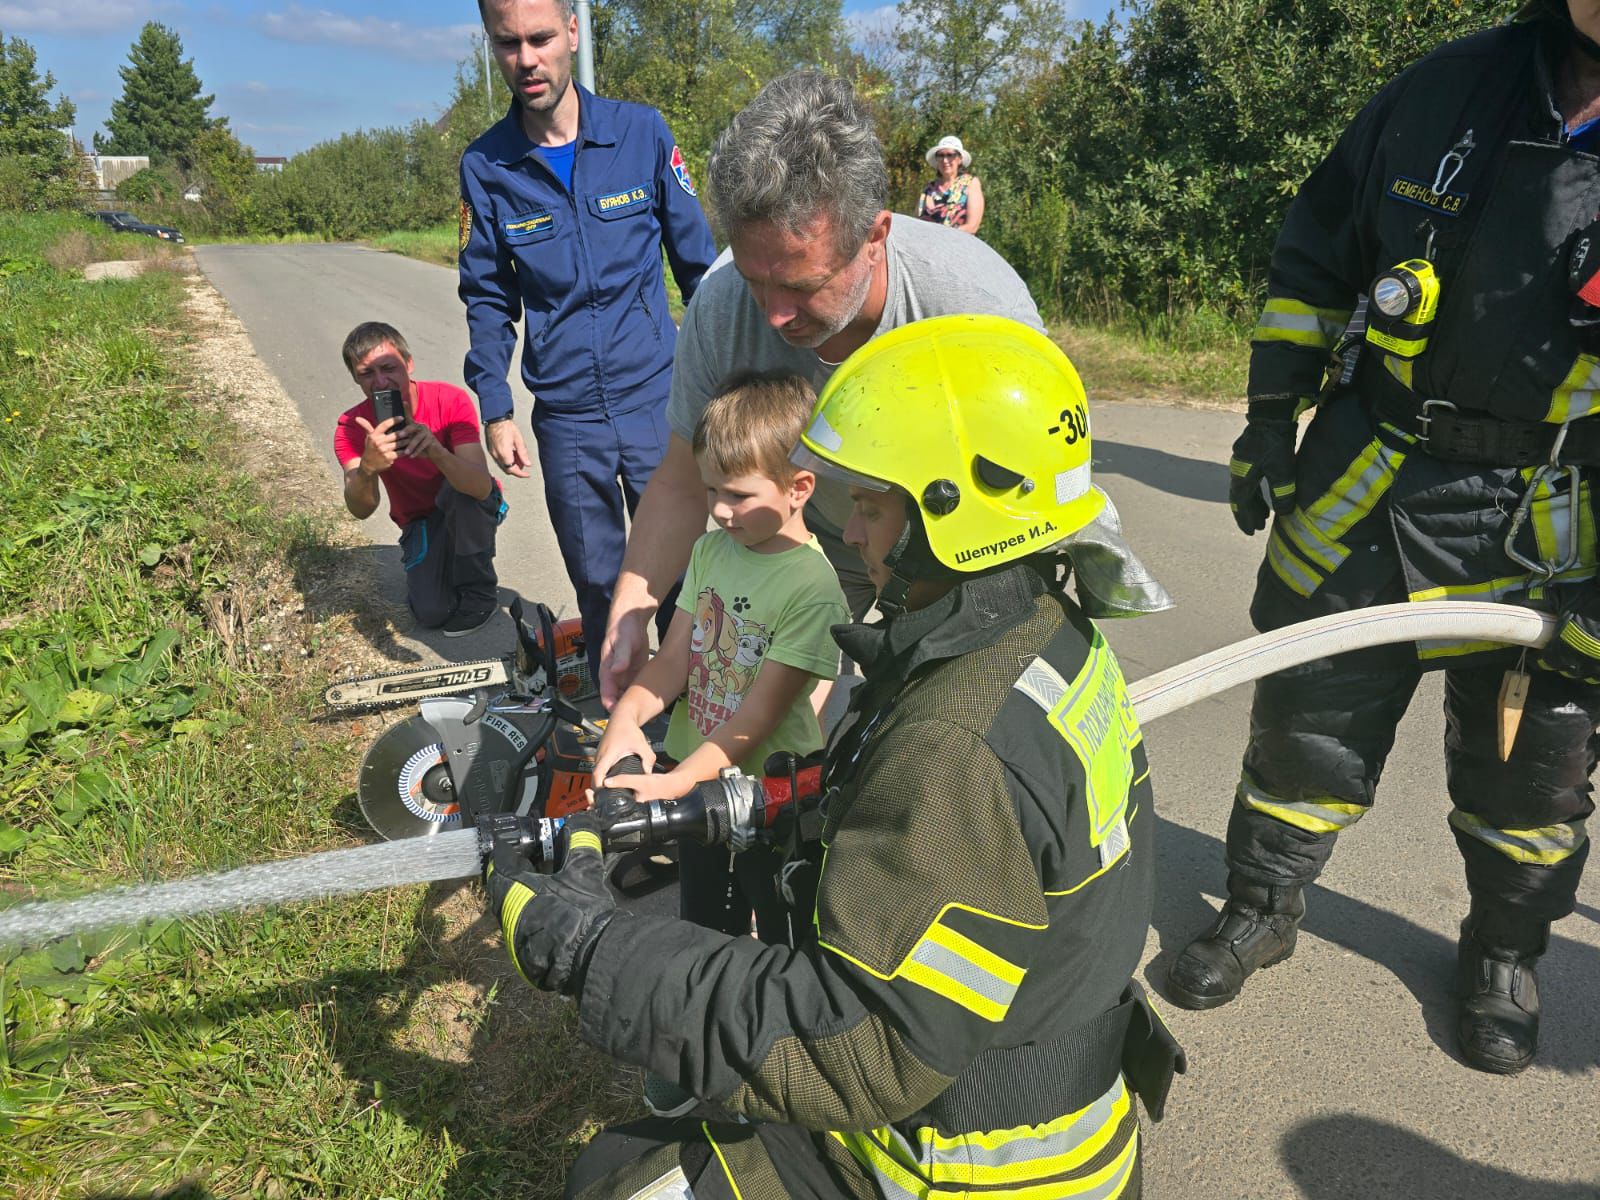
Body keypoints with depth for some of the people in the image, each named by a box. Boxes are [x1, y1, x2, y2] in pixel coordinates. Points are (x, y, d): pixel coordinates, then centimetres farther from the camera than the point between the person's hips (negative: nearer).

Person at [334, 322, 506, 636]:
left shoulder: (452, 401, -27)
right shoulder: (352, 428, -19)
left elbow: (481, 487, -38)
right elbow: (361, 510, -32)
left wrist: (436, 451, -57)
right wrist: (368, 468, -54)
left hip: (472, 510, -2)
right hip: (420, 521, 2)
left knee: (460, 486, -36)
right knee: (431, 612, -19)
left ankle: (478, 588, -15)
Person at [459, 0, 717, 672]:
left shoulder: (642, 131, -4)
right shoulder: (485, 167, 0)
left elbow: (698, 261, 4)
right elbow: (488, 298, 7)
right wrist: (494, 411, 2)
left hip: (656, 398, -1)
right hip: (565, 420, 1)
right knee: (597, 582, 13)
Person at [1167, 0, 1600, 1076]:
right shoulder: (1446, 91, -1)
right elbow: (1316, 258, 10)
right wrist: (1271, 419, 5)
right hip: (1366, 482, 2)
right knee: (1307, 721, 11)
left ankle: (1505, 953, 40)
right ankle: (1263, 909, 34)